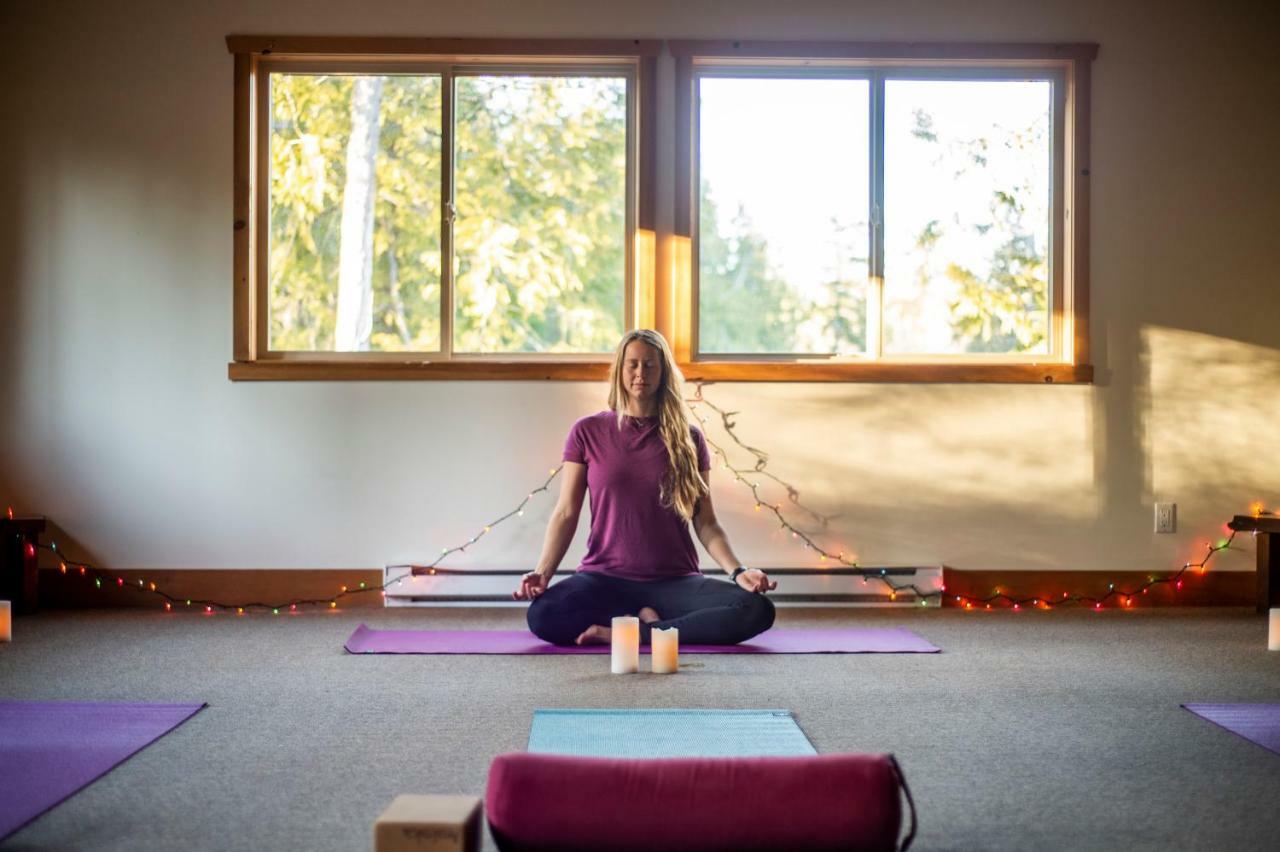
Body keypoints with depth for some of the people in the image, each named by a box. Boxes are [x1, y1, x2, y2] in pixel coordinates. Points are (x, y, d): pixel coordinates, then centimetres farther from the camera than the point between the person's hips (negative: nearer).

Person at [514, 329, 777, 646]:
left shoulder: (688, 439, 8)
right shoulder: (588, 432, 6)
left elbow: (705, 522, 6)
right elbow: (566, 512, 3)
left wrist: (737, 571, -11)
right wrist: (543, 572, -13)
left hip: (674, 581, 1)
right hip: (606, 578, -1)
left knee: (758, 611, -28)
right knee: (542, 615, -34)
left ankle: (630, 632, -18)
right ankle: (649, 622, -10)